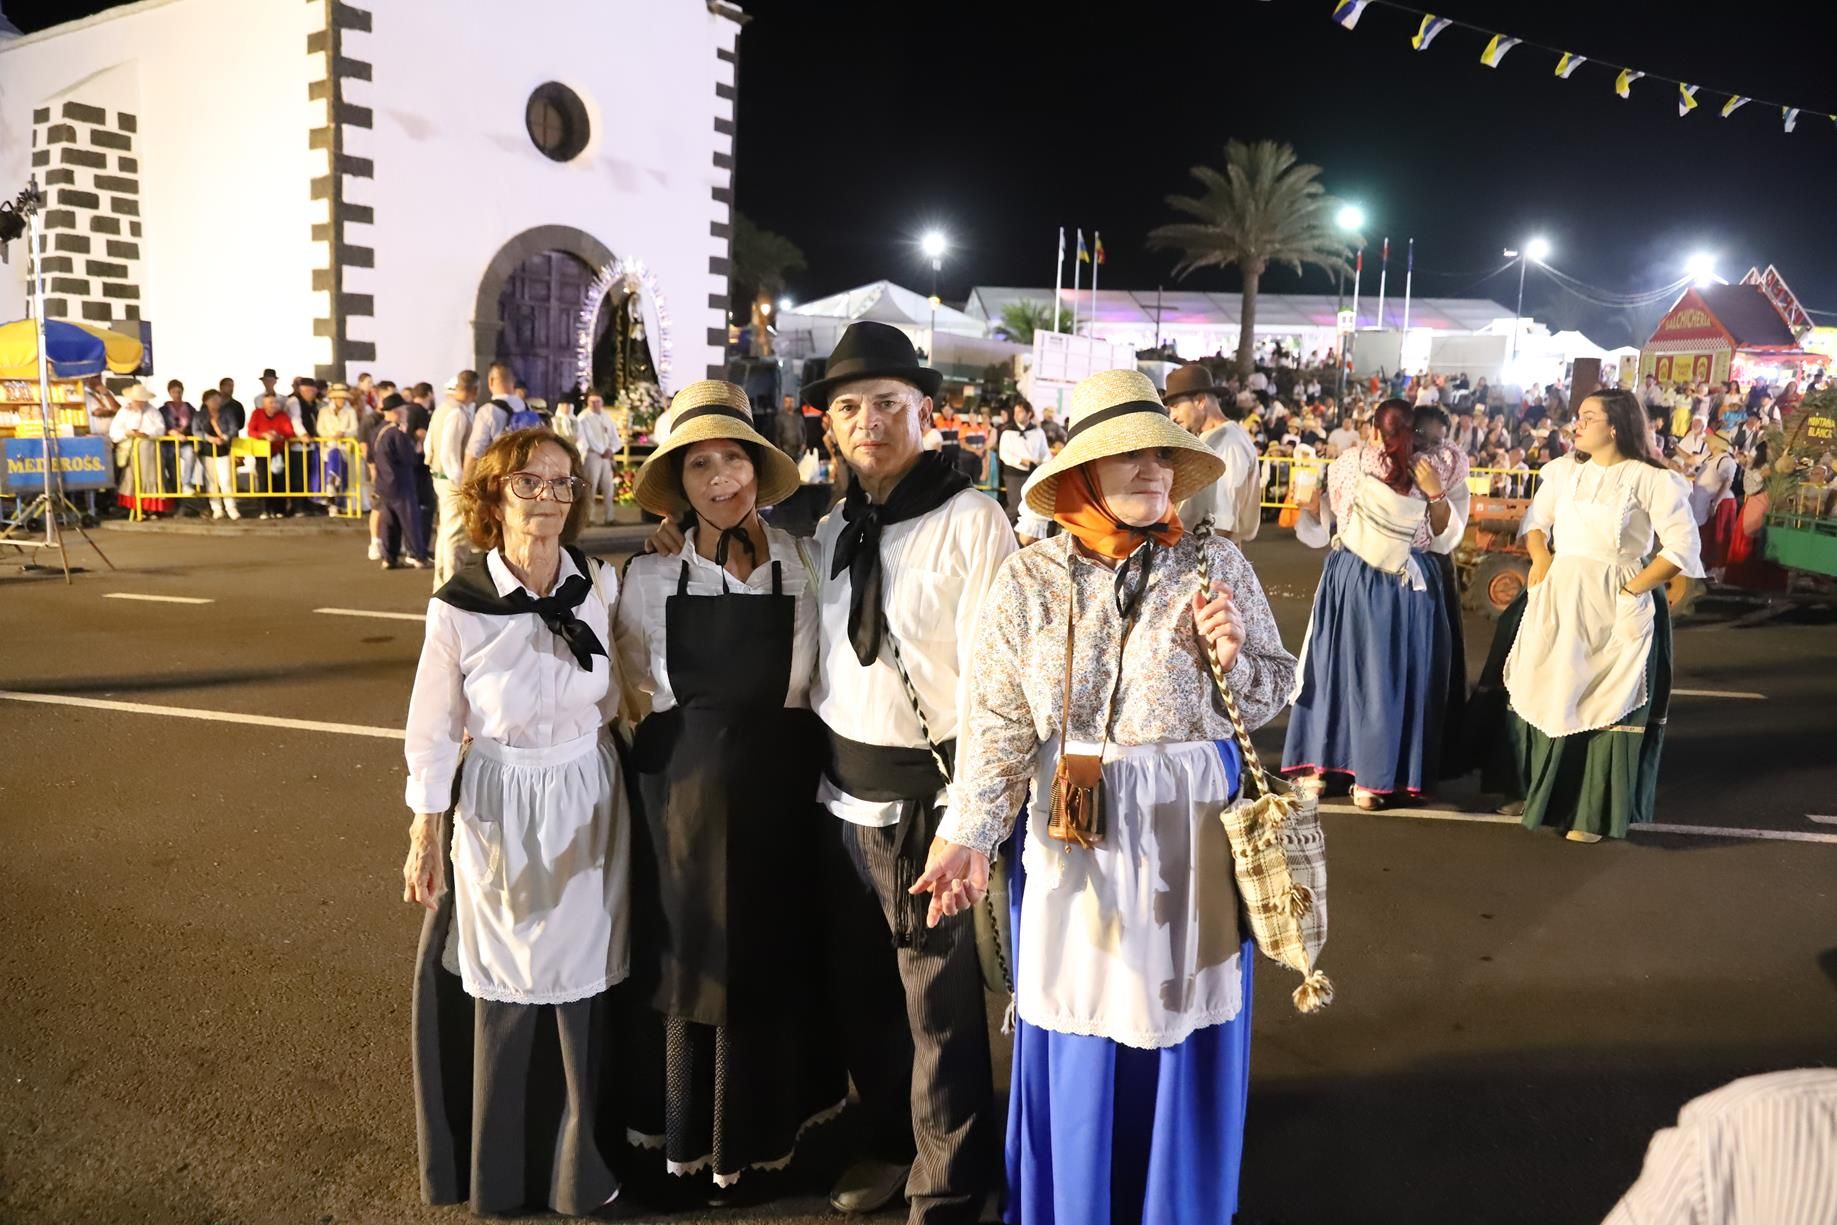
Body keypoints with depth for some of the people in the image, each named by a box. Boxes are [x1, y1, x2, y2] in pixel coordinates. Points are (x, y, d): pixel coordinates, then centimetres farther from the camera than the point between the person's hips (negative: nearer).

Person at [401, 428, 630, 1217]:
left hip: (587, 801, 2)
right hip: (499, 810, -2)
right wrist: (425, 834, -2)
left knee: (582, 985, 11)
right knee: (502, 990, 11)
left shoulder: (602, 586, -7)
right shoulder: (458, 607, -14)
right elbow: (433, 731, -5)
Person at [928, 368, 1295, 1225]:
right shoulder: (1028, 582, -5)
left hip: (1192, 833, 1)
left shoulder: (1217, 567, -2)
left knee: (1182, 1034, 13)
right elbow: (999, 727, -7)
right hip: (1075, 834, 0)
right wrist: (967, 839, -16)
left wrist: (1235, 661, -15)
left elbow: (1275, 692, 6)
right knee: (1076, 1043, 11)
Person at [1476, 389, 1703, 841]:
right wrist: (1540, 562, -3)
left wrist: (1633, 589, -13)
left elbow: (1683, 548, -11)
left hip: (1614, 607, -5)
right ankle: (1532, 788, 27)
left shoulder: (1651, 479, -9)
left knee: (1604, 702, 2)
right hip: (1556, 597, 5)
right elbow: (1535, 521, 15)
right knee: (1540, 694, 11)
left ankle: (1592, 812, 12)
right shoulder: (1564, 469, 5)